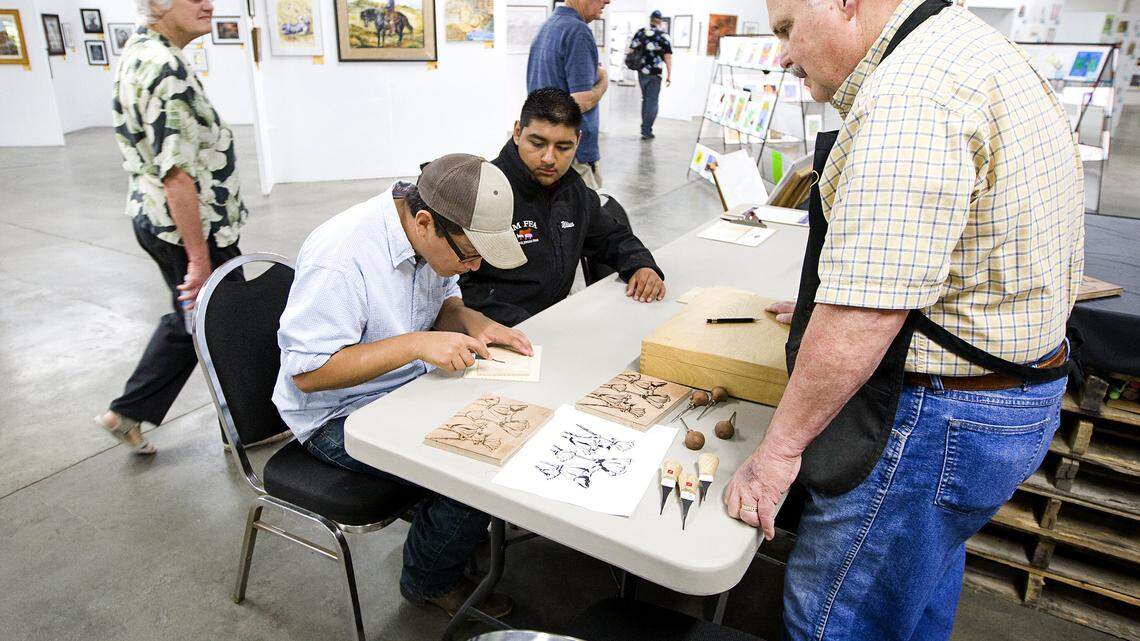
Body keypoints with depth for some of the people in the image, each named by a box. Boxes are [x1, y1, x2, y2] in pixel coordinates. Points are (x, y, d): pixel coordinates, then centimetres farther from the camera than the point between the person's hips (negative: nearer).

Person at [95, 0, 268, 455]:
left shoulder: (138, 53, 10)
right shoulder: (165, 68, -23)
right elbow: (177, 174, -26)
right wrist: (200, 258, -24)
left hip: (154, 218, 10)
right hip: (191, 226, -10)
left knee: (188, 319, 23)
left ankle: (127, 414, 33)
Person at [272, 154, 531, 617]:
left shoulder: (436, 236, -6)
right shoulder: (339, 255, -29)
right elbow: (306, 372, -27)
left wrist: (472, 321, -12)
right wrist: (416, 344, -33)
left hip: (409, 389, 8)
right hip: (341, 416, -8)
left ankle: (471, 533, 23)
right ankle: (430, 581, 8)